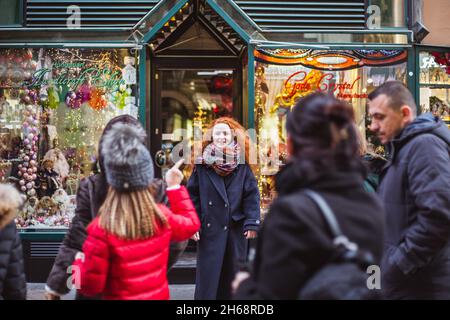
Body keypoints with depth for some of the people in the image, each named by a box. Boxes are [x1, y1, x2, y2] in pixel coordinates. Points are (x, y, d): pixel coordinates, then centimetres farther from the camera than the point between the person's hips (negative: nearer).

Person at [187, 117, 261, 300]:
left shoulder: (242, 165, 1)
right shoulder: (202, 164, -1)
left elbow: (252, 195, 0)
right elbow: (193, 195, 0)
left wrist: (252, 223, -6)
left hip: (236, 228, 1)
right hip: (210, 228, -1)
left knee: (231, 274, 12)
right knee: (207, 276, 3)